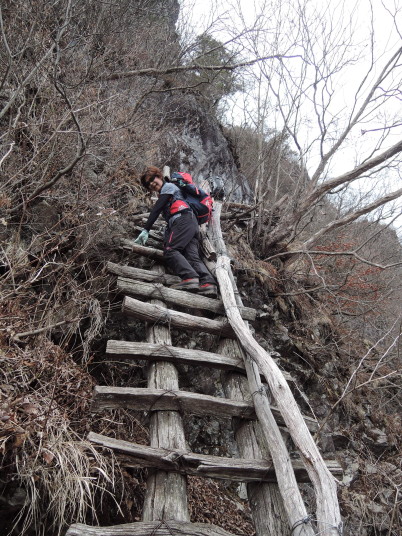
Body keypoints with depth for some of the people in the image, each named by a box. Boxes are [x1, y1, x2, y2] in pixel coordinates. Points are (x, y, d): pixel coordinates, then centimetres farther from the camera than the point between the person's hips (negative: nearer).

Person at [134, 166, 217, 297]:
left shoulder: (168, 186, 11)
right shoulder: (163, 197, 39)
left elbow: (156, 209, 0)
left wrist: (146, 230, -5)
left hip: (183, 219, -9)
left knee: (170, 250, -23)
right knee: (192, 257, -11)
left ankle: (189, 278, -41)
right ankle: (208, 283, -31)